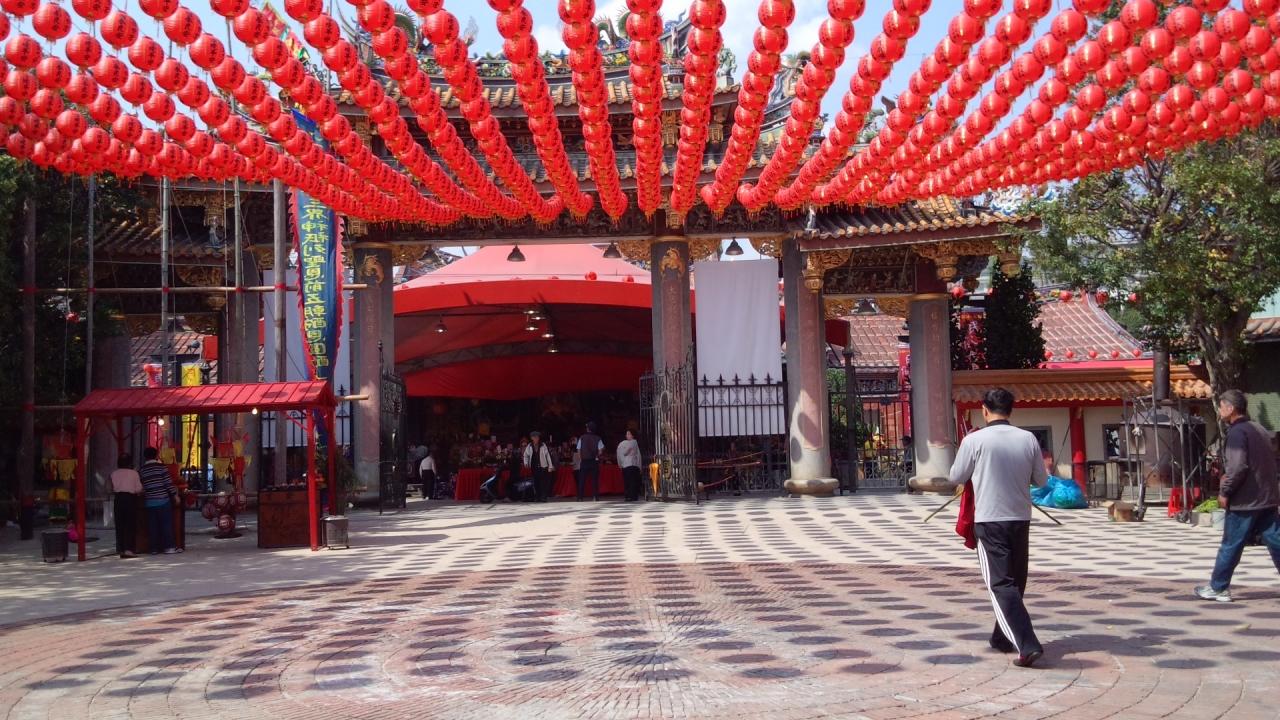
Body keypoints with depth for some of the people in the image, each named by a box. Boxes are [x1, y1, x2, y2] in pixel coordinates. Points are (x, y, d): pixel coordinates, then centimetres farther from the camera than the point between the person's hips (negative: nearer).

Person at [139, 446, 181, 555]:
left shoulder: (141, 471, 6)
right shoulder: (161, 467, -5)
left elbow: (141, 488, 8)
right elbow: (168, 483, -7)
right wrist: (175, 495, 0)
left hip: (149, 501, 4)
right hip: (163, 500, -4)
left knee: (152, 525, 6)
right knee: (167, 523, 0)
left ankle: (154, 548, 7)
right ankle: (169, 547, -1)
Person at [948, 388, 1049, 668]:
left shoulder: (974, 440, -10)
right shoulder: (1028, 439, 0)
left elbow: (956, 477, 3)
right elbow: (1042, 480, 9)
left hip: (989, 521, -4)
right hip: (1021, 519, 4)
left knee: (1001, 584, -5)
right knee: (1016, 582, 18)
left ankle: (1027, 645, -18)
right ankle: (1003, 638, 31)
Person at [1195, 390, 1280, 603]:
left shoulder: (1237, 432, -13)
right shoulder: (1260, 430, 15)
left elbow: (1238, 467, -24)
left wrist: (1225, 491, -13)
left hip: (1245, 501, -8)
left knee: (1230, 546, 2)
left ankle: (1218, 588, 10)